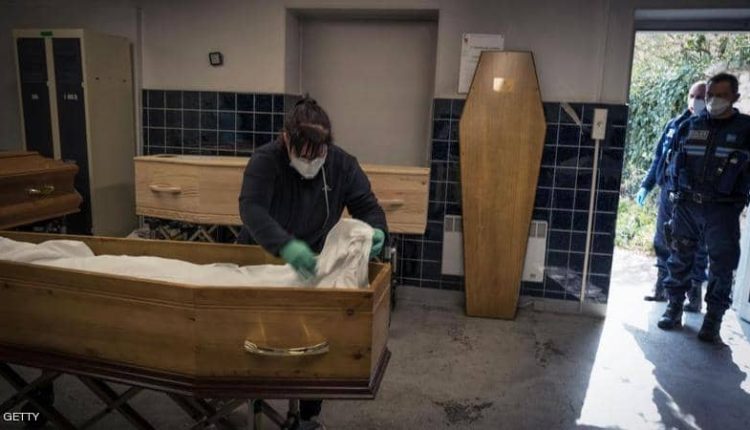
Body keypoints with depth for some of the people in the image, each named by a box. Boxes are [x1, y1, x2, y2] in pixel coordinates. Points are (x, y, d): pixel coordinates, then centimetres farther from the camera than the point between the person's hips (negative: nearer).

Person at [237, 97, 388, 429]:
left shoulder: (343, 164, -15)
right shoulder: (264, 161, -24)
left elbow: (368, 207, -10)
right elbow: (251, 208, -38)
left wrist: (376, 231, -34)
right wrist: (286, 245, -56)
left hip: (313, 266, 2)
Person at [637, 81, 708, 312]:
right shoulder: (675, 124, 9)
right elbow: (658, 157, 15)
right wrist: (646, 185, 13)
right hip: (668, 192, 5)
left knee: (695, 247, 3)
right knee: (663, 242, 12)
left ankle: (694, 295, 15)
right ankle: (661, 288, 26)